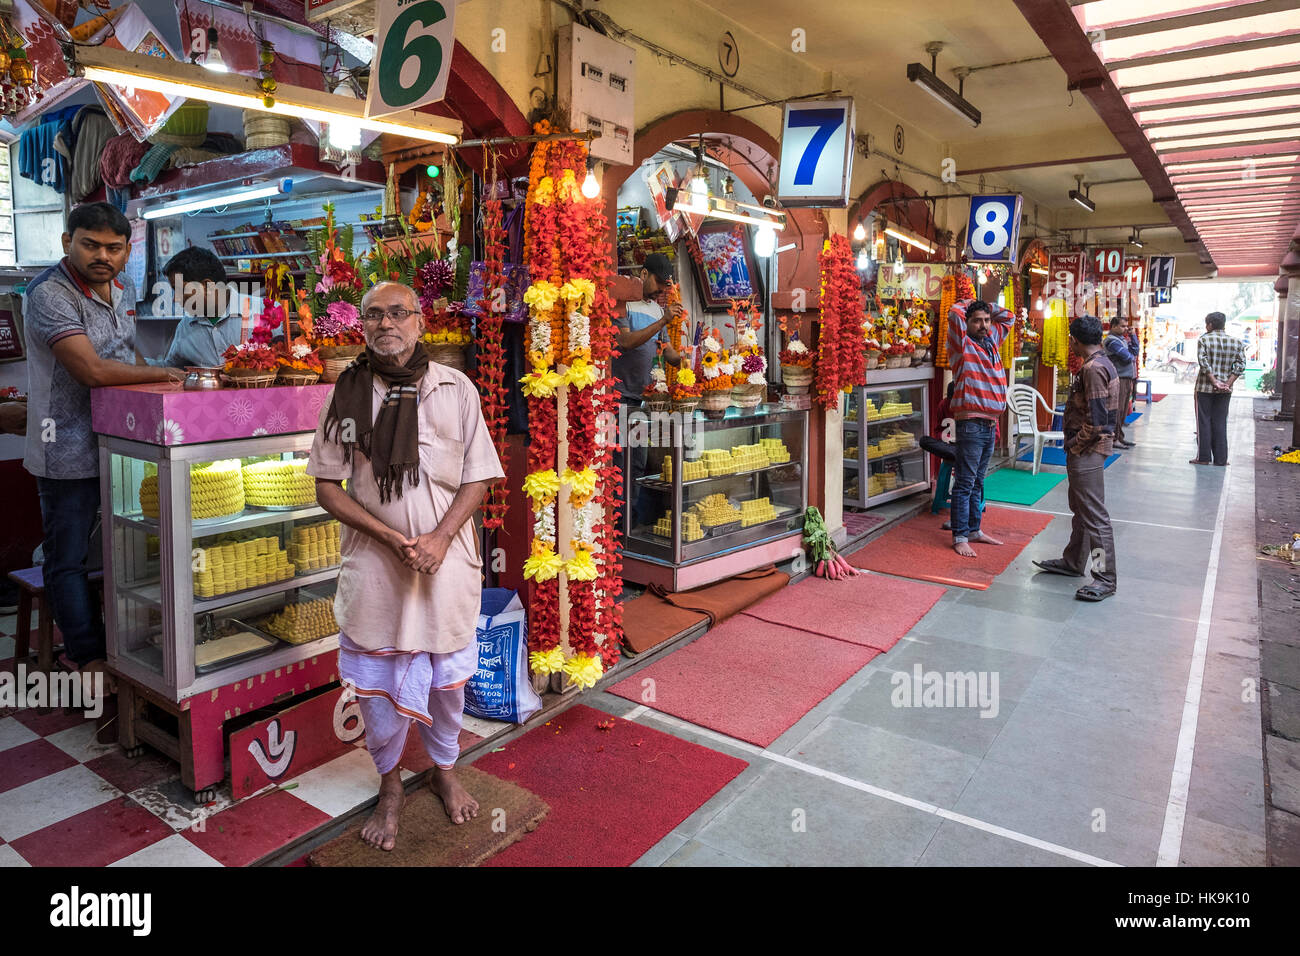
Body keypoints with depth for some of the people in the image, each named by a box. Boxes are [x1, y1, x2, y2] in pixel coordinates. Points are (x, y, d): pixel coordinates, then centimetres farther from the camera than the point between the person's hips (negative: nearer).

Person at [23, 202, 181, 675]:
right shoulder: (49, 294, -17)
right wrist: (163, 374, -16)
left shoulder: (123, 289, 9)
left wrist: (156, 377, 7)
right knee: (69, 558, 4)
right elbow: (93, 370, -27)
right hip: (69, 449, -8)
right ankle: (89, 658, 14)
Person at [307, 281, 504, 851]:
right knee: (378, 680, 9)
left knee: (448, 673, 14)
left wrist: (439, 538, -15)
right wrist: (394, 538, -14)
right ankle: (389, 787, 33)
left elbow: (479, 478, 0)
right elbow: (328, 487, -1)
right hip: (374, 563, 0)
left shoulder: (456, 390, 0)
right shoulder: (348, 394, -1)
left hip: (447, 560, 1)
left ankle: (444, 770, 39)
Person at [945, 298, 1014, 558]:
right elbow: (955, 313, -18)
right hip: (971, 422, -7)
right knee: (965, 483, -5)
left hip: (990, 423, 8)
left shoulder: (992, 341, 15)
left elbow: (1008, 317, 29)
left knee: (978, 482, 15)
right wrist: (970, 303, 2)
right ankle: (959, 537, -1)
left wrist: (986, 307, 15)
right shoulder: (962, 344, -5)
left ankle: (974, 529, 23)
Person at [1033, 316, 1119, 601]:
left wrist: (1075, 445, -12)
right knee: (1080, 509, 20)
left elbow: (1096, 422, -25)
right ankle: (1073, 562, 34)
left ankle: (1105, 579, 0)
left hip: (1087, 451, -11)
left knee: (1094, 514, -6)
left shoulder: (1093, 369, -20)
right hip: (1086, 451, 11)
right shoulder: (1102, 363, 12)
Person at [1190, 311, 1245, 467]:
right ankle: (1221, 458, 9)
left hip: (1204, 388, -3)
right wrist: (1227, 384, -4)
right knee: (1220, 423, 9)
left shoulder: (1203, 340, -6)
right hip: (1225, 390, 4)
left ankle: (1203, 457, 4)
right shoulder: (1236, 342, 6)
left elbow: (1203, 363, -15)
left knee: (1204, 422, 3)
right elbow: (1240, 366, -1)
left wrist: (1214, 382, -12)